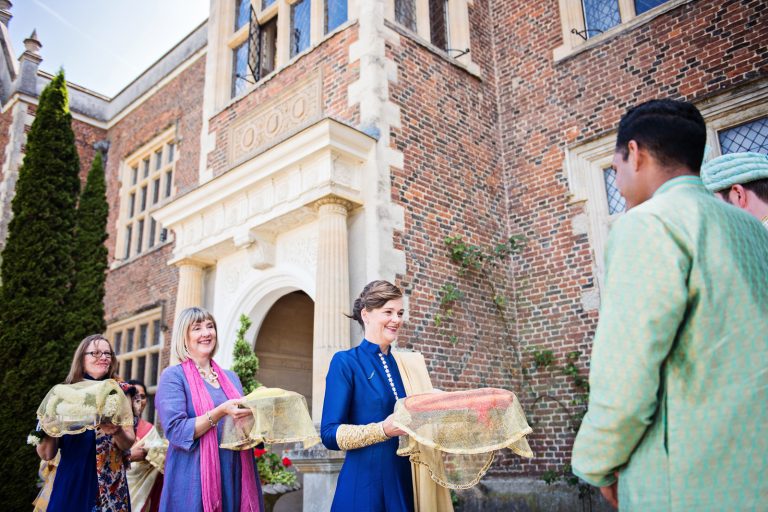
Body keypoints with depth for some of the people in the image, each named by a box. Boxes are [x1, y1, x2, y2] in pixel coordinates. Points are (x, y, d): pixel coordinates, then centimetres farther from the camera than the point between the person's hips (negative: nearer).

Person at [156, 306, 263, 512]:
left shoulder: (231, 377, 13)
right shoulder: (174, 376, -3)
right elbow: (175, 430, -14)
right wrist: (221, 411, -25)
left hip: (235, 479, 5)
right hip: (195, 483, -5)